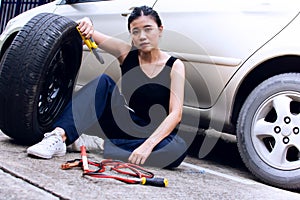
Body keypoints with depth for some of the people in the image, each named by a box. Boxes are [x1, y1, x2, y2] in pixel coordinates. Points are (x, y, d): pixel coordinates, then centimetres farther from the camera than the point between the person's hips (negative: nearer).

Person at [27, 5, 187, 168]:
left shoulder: (174, 66, -9)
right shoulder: (126, 53, -1)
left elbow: (175, 114, -20)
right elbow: (90, 35, -2)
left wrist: (148, 145, -33)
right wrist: (87, 24, -26)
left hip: (154, 136, -1)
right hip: (123, 123, 2)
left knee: (179, 148, -37)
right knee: (103, 82, -21)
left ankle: (101, 146, -31)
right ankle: (59, 137, -33)